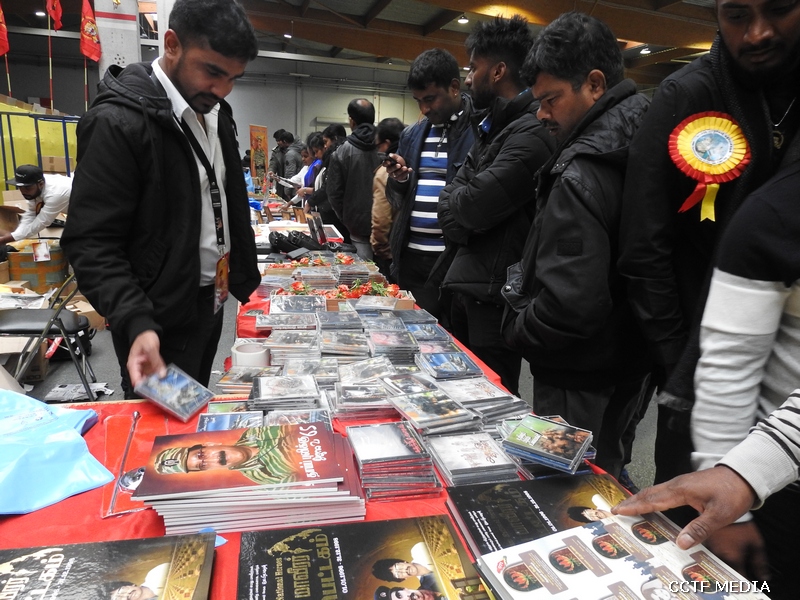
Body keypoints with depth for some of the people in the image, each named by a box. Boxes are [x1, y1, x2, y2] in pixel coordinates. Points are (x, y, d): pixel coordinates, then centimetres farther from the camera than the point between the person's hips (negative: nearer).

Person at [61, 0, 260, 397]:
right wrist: (137, 323, -33)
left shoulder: (216, 114, 6)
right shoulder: (118, 122, -20)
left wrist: (247, 281, 13)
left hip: (210, 300, 8)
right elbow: (91, 243, -21)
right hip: (159, 319, -7)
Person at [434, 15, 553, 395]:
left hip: (495, 292, -9)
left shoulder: (530, 133, -17)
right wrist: (460, 226, -7)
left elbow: (474, 207, -21)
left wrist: (460, 197, -1)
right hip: (466, 282, 9)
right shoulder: (492, 126, 15)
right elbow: (450, 198, 12)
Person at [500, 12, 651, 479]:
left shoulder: (581, 175, -23)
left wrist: (518, 330, -11)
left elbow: (570, 305, -30)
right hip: (630, 363, 9)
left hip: (580, 383, -9)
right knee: (605, 479, 26)